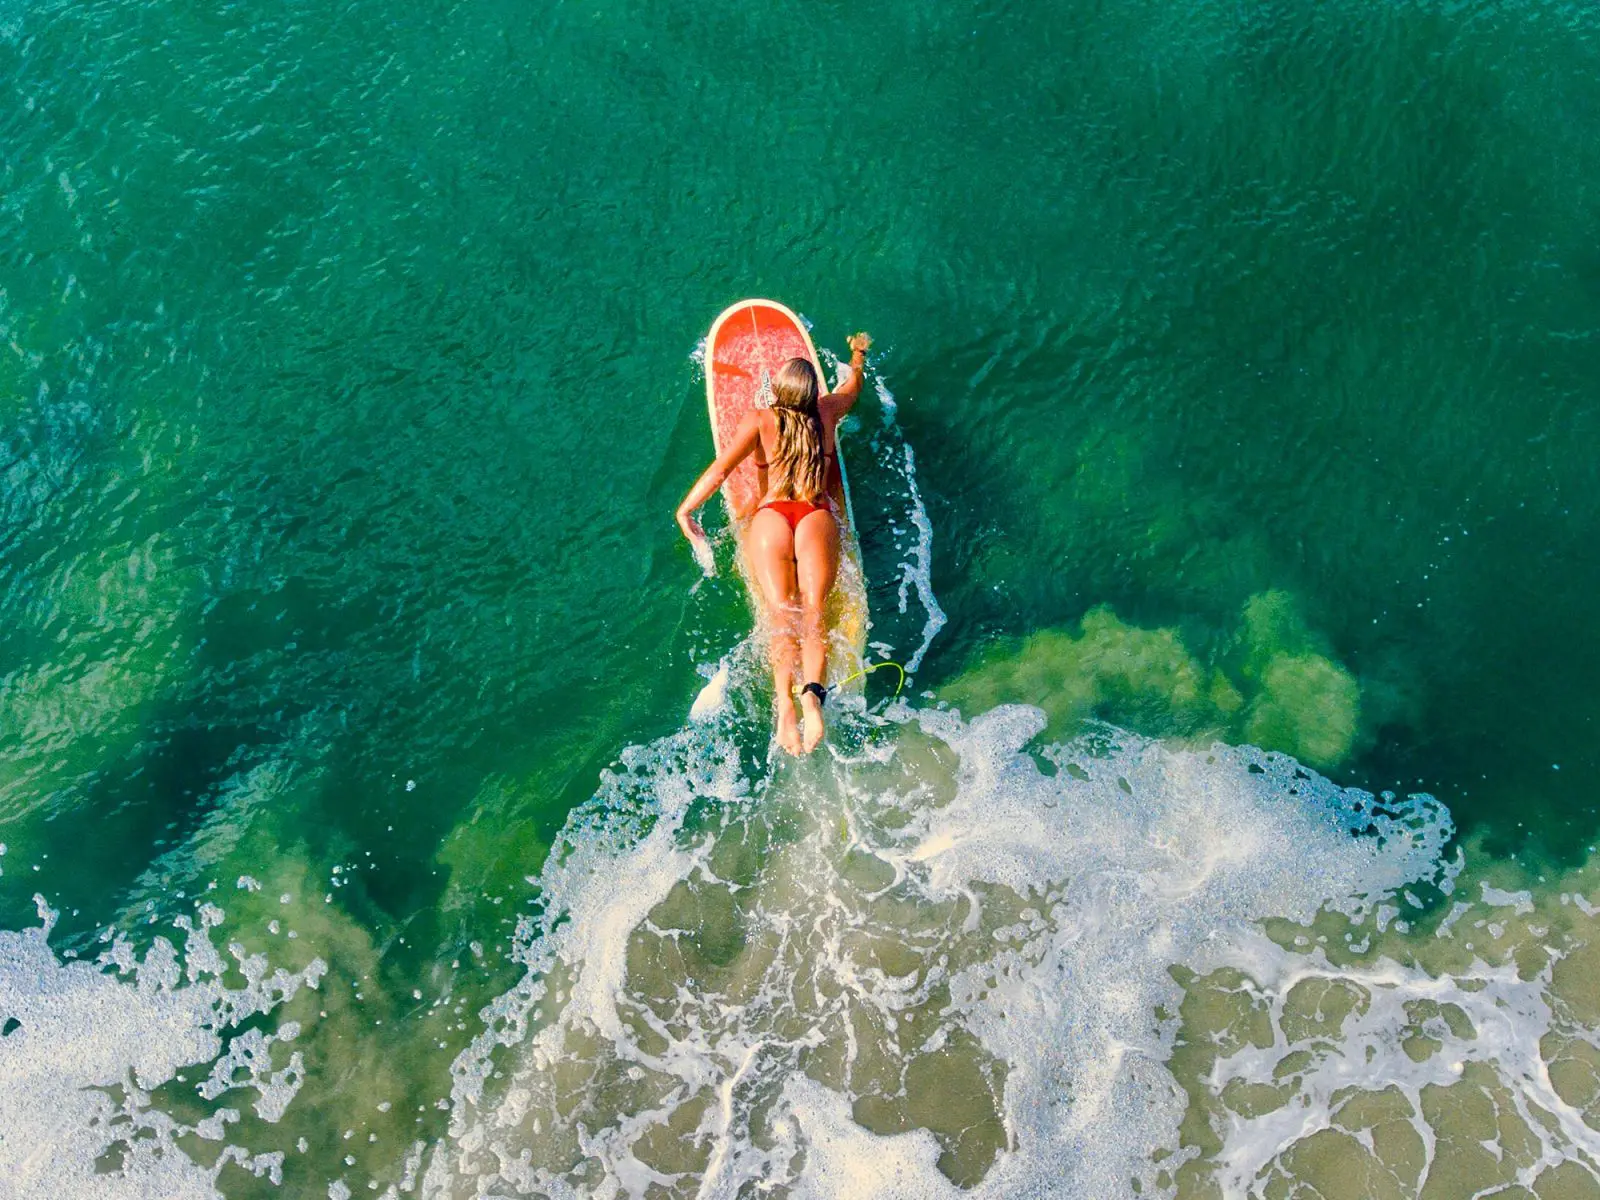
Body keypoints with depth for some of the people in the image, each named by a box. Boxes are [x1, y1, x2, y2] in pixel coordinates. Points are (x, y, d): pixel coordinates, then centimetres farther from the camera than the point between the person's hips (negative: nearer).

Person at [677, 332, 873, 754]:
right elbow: (854, 384, 43)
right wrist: (858, 355, 62)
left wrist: (686, 510, 2)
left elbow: (721, 469, 0)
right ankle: (813, 693, -43)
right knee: (812, 610, -15)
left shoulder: (759, 421, 13)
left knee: (782, 612, -14)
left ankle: (785, 703, -38)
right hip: (818, 516, 1)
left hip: (769, 515, -1)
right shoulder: (826, 412, 20)